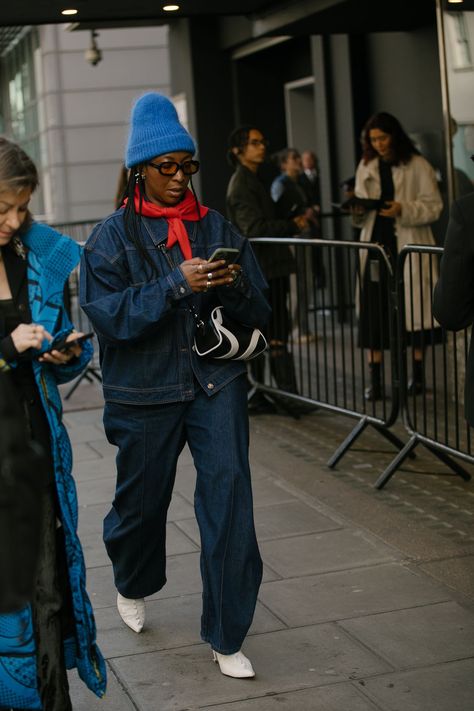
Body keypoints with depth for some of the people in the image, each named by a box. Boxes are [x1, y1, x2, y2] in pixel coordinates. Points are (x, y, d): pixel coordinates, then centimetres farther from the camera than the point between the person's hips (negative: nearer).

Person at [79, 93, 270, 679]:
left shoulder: (217, 228, 5)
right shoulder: (112, 236, -3)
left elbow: (259, 312, 5)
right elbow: (107, 313, -15)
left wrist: (235, 287, -17)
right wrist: (177, 286, -24)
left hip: (217, 384, 2)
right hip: (145, 393, -1)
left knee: (229, 498, -8)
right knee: (142, 500, 14)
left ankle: (226, 637, 4)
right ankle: (133, 586, 48)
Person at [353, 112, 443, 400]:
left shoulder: (417, 166, -3)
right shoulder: (366, 168, 11)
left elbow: (434, 206, -6)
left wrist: (403, 210, -21)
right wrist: (358, 212, -7)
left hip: (408, 246, -3)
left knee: (413, 309, 3)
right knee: (373, 311, -3)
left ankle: (418, 375, 17)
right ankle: (375, 380, 1)